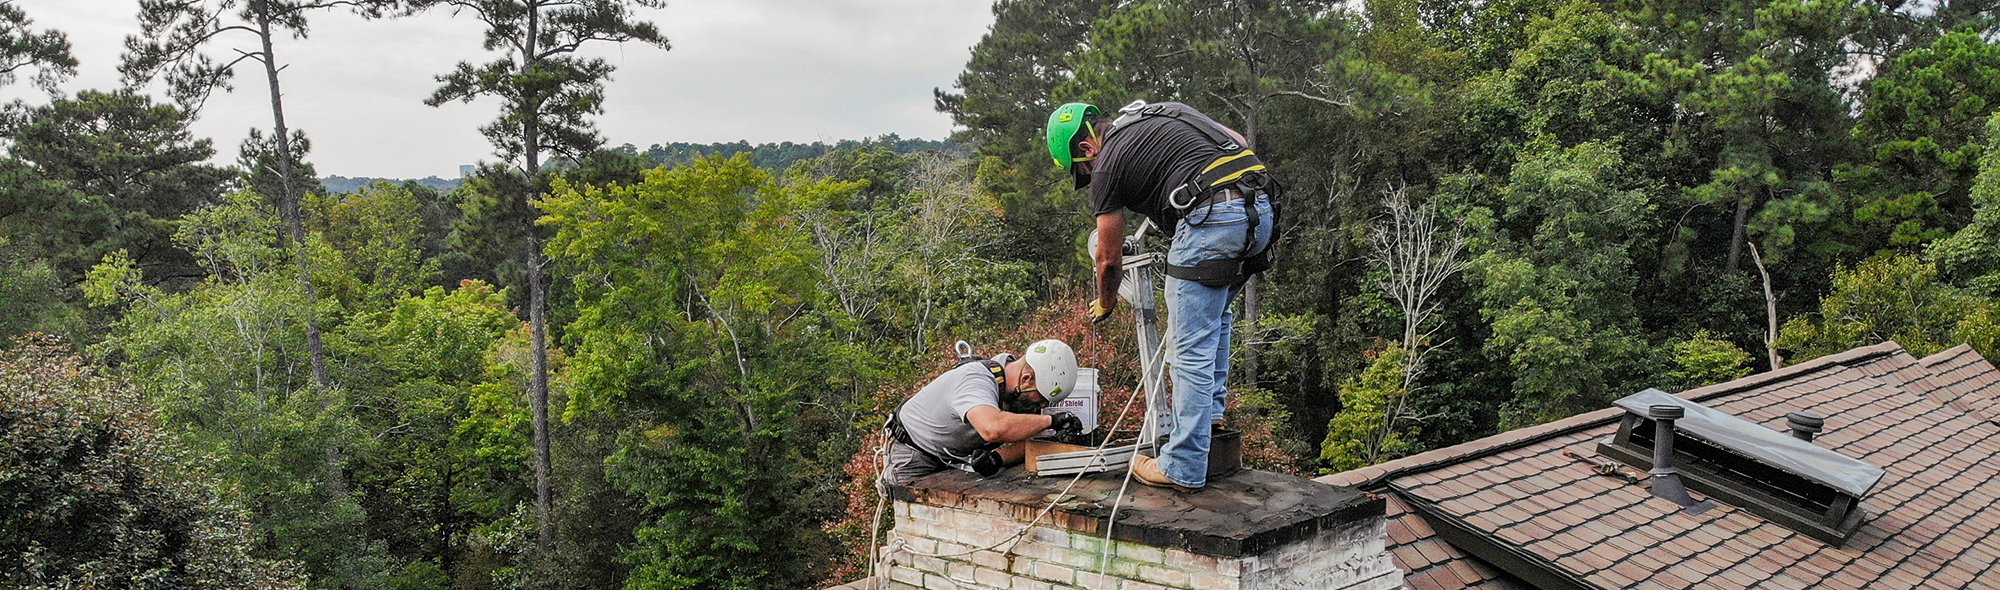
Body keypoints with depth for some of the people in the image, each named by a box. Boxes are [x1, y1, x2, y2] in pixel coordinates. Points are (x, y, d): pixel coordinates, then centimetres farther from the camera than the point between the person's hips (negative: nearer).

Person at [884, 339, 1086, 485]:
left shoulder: (1024, 389, -13)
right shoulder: (975, 380, -37)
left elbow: (1023, 442, -12)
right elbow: (992, 427, -56)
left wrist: (998, 456, -33)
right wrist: (1050, 420, -47)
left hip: (957, 456, 7)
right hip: (916, 453, -7)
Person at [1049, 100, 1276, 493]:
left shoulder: (1107, 165, 6)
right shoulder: (1161, 115, 26)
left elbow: (1108, 258, 15)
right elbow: (1240, 142, 26)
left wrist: (1105, 305, 33)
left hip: (1212, 219, -8)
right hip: (1260, 210, 8)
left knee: (1191, 347, -2)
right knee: (1217, 314, 29)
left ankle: (1183, 468, 2)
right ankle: (1210, 408, 33)